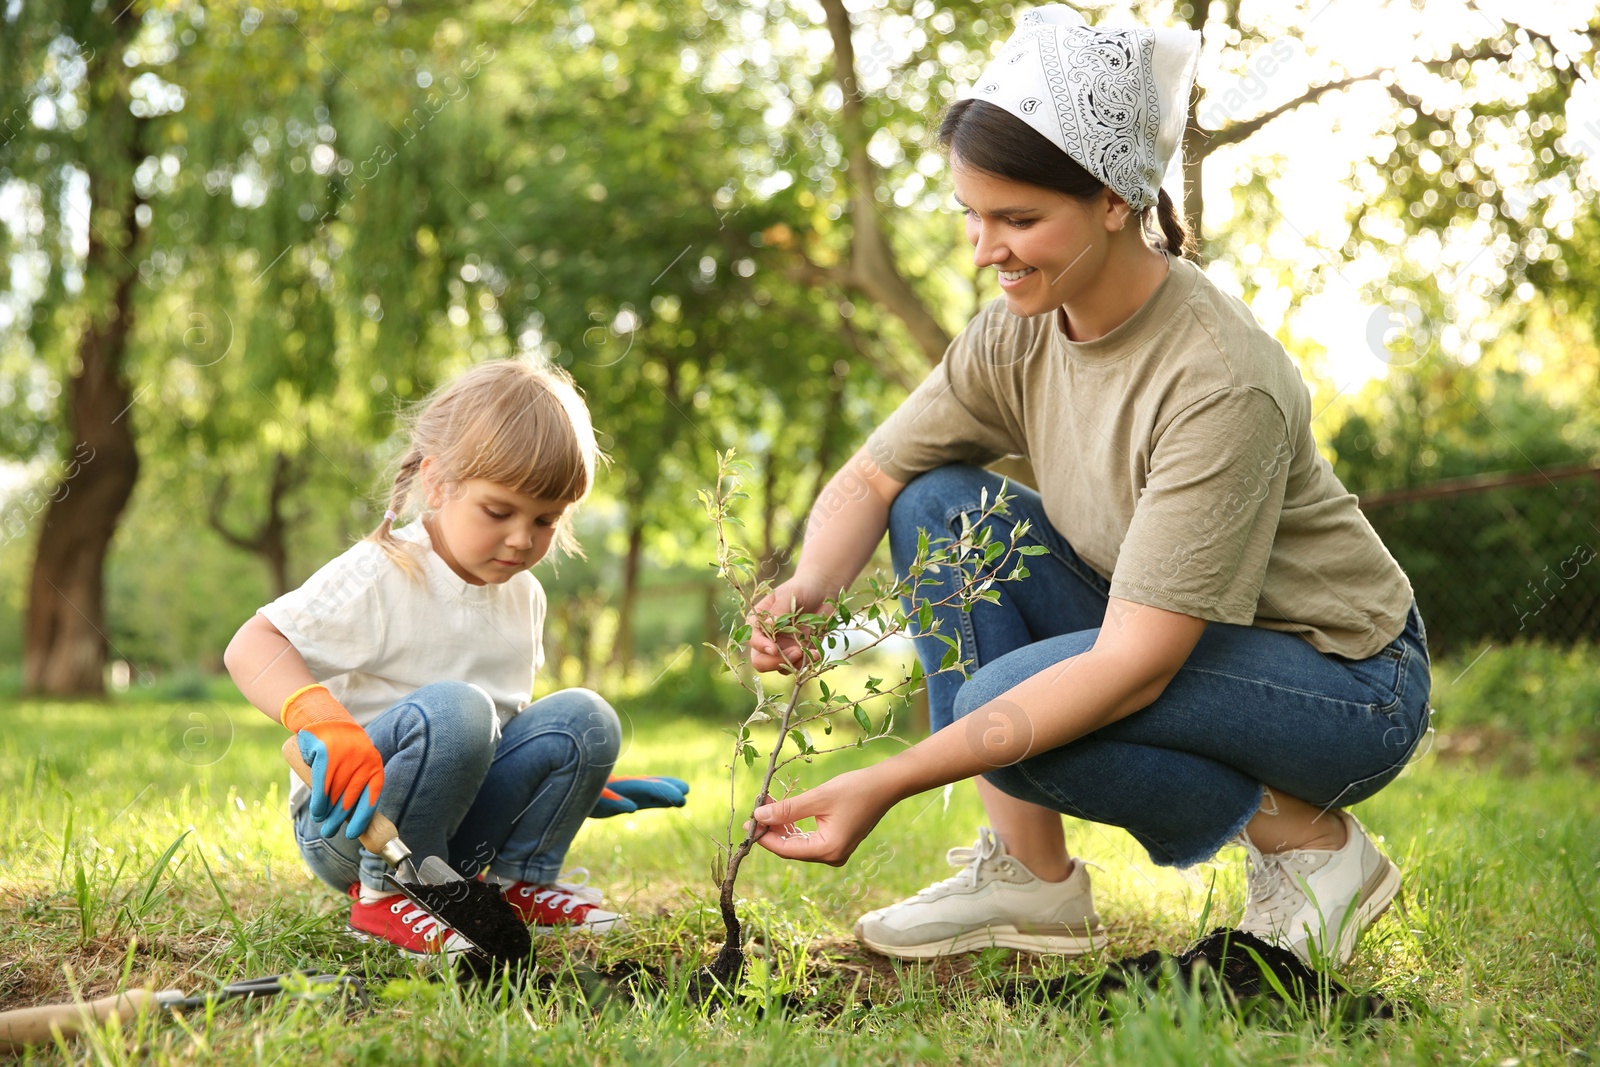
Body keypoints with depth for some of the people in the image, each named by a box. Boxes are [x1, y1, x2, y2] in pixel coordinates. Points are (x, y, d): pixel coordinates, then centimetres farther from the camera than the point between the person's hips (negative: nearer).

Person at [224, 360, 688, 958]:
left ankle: (517, 884, 4)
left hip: (454, 825, 6)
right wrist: (322, 719, -39)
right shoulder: (381, 578, -15)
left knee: (583, 718, -12)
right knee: (452, 710, -34)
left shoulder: (524, 596, 9)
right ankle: (389, 893, -15)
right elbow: (251, 647, -22)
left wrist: (580, 781, 18)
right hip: (348, 817, -6)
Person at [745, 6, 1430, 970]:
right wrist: (809, 589, -26)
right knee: (942, 506, -11)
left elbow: (1133, 666, -34)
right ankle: (1030, 873, -6)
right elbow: (870, 479, -1)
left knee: (1002, 706, -29)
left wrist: (890, 782, -38)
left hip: (1346, 682, -7)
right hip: (1154, 638, 7)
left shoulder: (1222, 378, -31)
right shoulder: (1018, 333, -10)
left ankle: (1304, 835, -5)